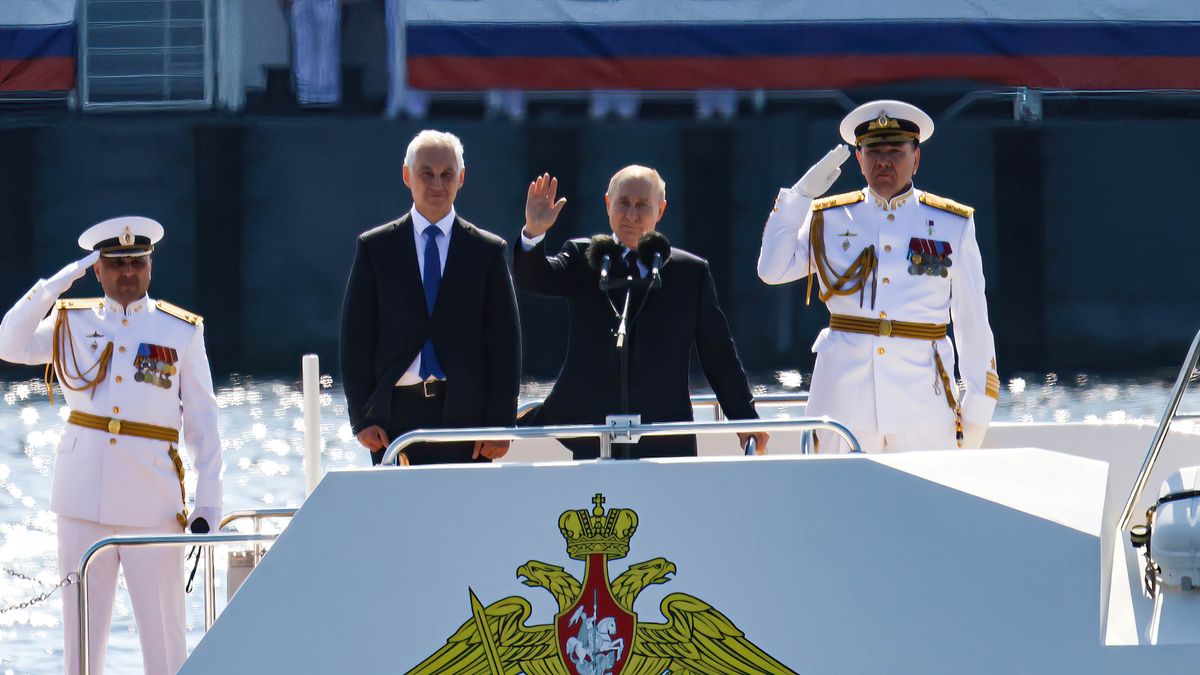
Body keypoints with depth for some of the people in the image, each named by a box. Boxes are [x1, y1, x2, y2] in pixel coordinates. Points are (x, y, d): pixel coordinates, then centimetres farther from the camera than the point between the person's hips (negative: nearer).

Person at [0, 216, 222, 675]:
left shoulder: (182, 332, 6)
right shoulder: (73, 323, 10)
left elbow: (202, 425, 4)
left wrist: (207, 506, -3)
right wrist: (60, 281, -7)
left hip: (153, 499, -2)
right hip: (83, 494, 2)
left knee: (164, 632, -3)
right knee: (82, 628, 5)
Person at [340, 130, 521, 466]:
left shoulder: (488, 251, 8)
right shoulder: (375, 248, 8)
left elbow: (505, 343, 6)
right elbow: (356, 338, 6)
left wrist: (501, 423, -1)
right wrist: (362, 418, -2)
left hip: (465, 415, 0)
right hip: (395, 416, 0)